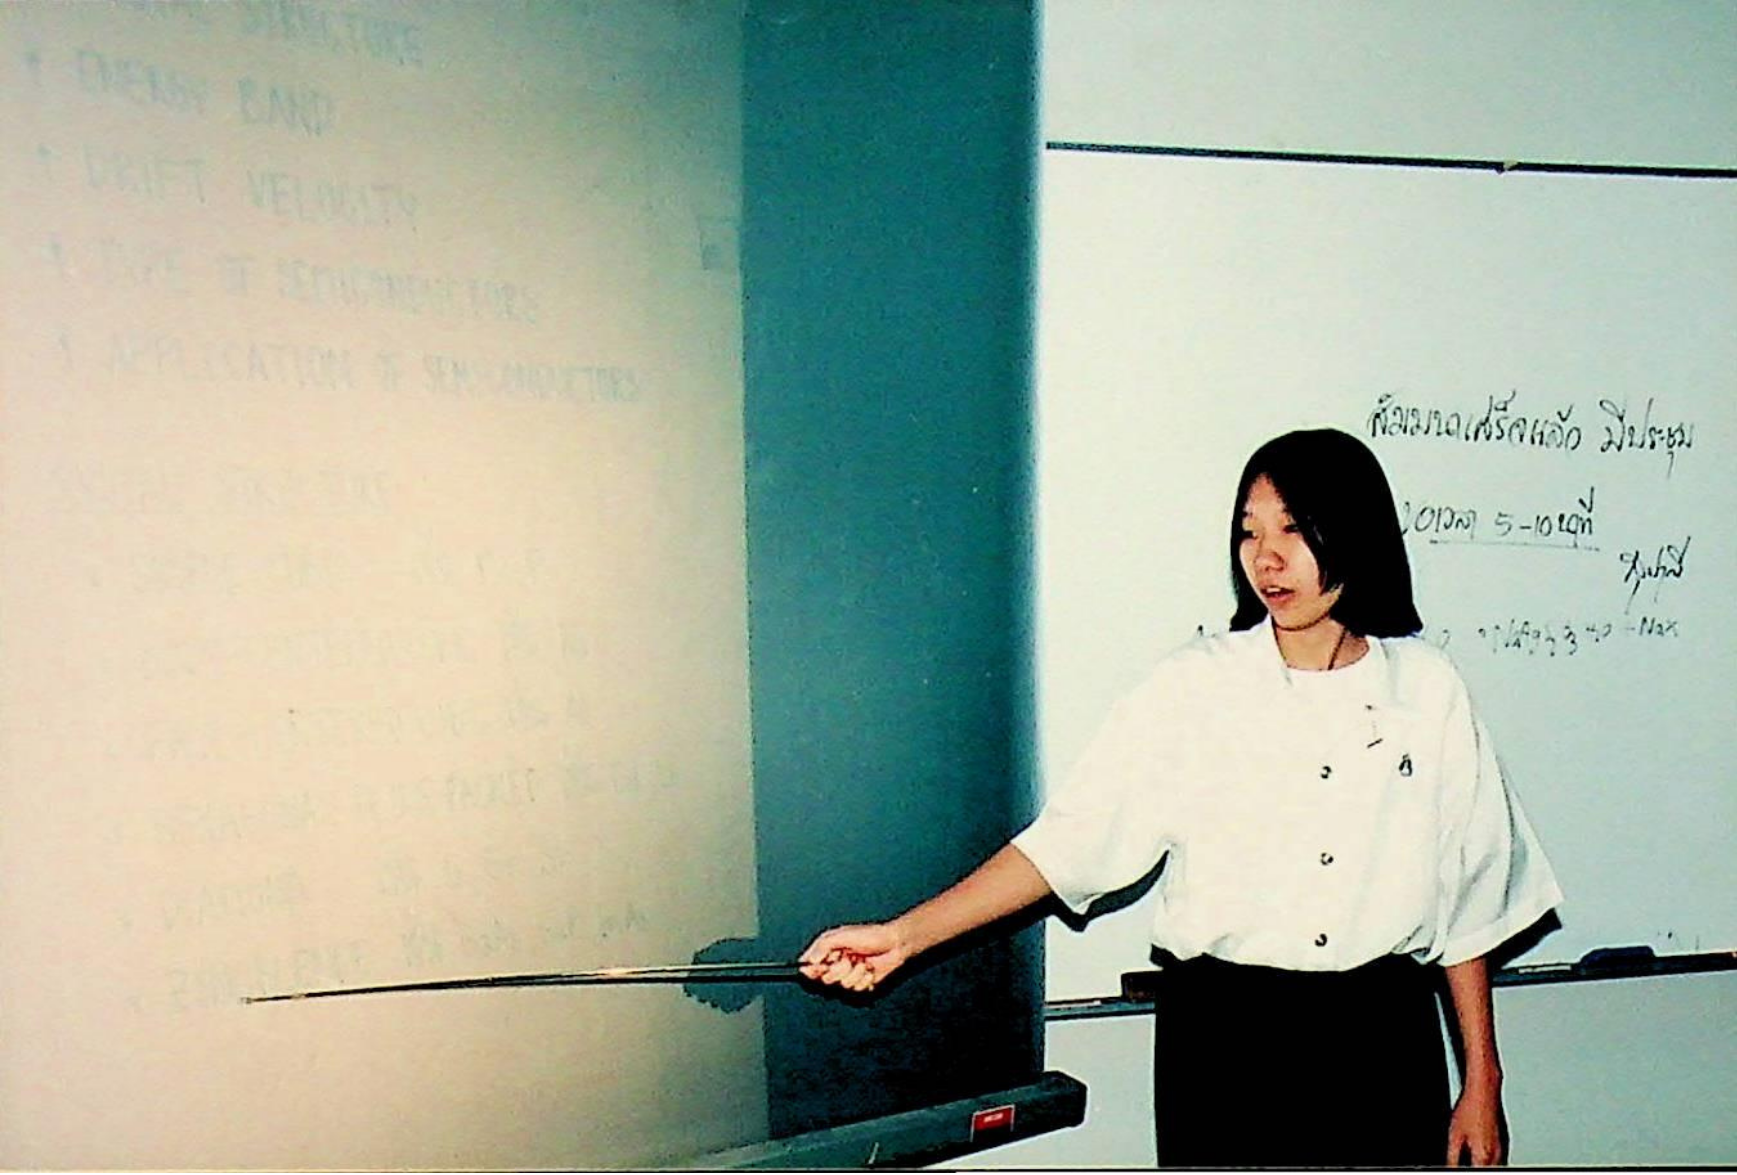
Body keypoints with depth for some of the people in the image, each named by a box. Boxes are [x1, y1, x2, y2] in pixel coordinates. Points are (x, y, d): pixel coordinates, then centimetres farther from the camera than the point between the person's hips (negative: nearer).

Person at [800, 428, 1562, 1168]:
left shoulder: (1426, 688, 2)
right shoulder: (1194, 686, -2)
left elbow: (1466, 900, 7)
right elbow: (1072, 837, -7)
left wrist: (1482, 1083, 7)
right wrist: (905, 935, -16)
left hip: (1384, 1044, 1)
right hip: (1222, 1038, -1)